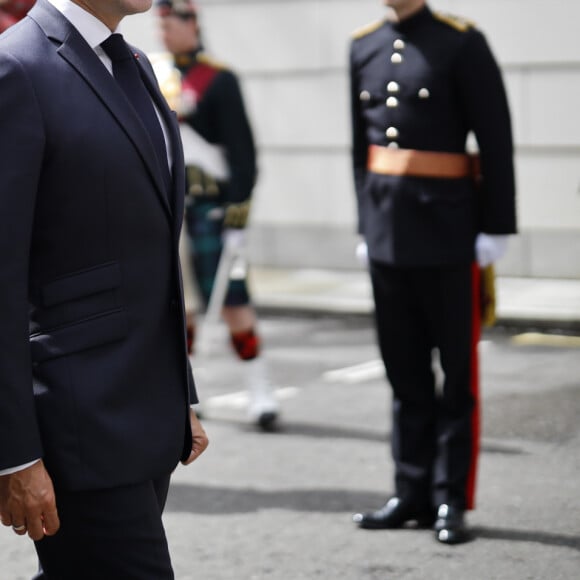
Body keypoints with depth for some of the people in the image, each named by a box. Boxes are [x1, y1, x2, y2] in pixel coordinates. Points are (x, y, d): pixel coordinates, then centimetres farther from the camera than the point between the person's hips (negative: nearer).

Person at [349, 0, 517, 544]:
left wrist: (496, 228, -10)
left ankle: (452, 499, 10)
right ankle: (412, 494, 18)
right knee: (405, 371, 10)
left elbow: (496, 141, -8)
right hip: (387, 229, 5)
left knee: (456, 371, 3)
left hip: (446, 230, -5)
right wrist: (366, 224, 15)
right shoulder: (364, 46, 10)